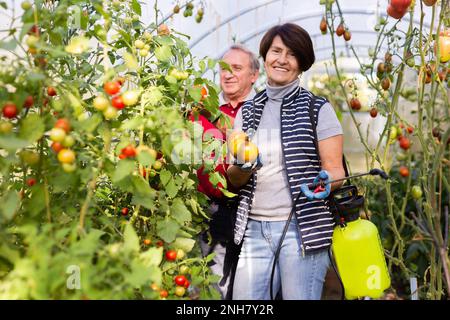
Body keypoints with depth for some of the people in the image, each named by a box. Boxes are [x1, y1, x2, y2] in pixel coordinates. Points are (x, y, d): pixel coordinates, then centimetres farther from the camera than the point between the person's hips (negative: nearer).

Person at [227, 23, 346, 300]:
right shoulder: (247, 112, 11)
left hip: (303, 228, -3)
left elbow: (336, 170, -1)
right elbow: (233, 179, 11)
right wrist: (243, 167, -12)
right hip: (254, 229, 3)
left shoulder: (318, 109, 1)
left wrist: (324, 183, -23)